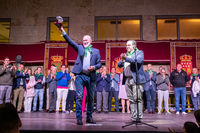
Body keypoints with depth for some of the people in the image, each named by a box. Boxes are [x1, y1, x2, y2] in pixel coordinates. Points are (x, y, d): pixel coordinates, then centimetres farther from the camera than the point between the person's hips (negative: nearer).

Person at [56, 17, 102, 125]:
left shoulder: (96, 51, 14)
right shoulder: (79, 48, 14)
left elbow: (99, 63, 10)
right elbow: (70, 41, 5)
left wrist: (94, 67, -11)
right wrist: (62, 31, -4)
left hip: (91, 77, 2)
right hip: (80, 76, -1)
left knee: (91, 98, 7)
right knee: (79, 97, -8)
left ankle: (89, 117, 18)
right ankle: (79, 118, -2)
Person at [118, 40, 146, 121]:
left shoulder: (139, 52, 6)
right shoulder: (126, 54, 22)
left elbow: (139, 61, -14)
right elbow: (119, 65, 19)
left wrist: (126, 58, -18)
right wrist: (122, 60, -3)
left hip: (136, 79, -5)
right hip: (127, 80, 5)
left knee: (137, 99, -10)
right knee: (131, 100, 5)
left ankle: (139, 117, -5)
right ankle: (134, 117, 9)